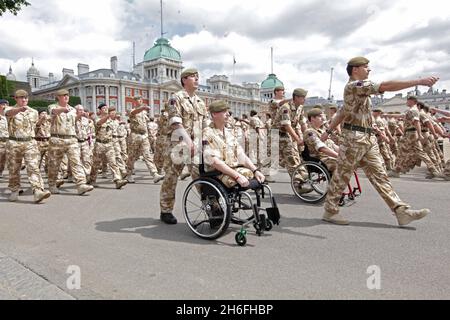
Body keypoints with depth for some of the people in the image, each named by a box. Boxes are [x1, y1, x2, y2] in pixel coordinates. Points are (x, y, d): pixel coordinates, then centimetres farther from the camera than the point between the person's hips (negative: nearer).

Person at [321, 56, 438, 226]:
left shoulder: (360, 88, 22)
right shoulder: (354, 85, -11)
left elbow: (342, 112, 25)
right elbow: (385, 86, -22)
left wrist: (329, 131, 27)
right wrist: (419, 81, -24)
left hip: (368, 138, 9)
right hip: (354, 137, -9)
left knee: (379, 175, 4)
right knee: (342, 175, -1)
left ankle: (402, 211, 4)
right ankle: (330, 211, 10)